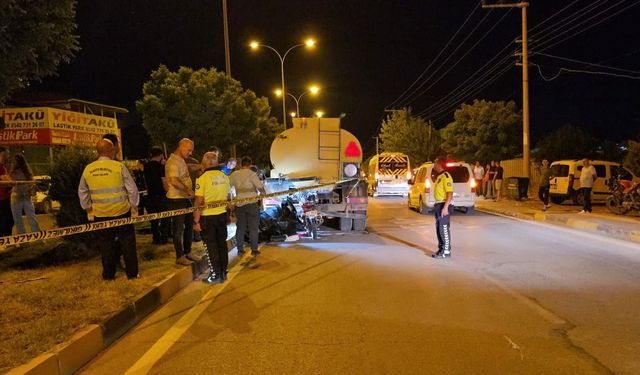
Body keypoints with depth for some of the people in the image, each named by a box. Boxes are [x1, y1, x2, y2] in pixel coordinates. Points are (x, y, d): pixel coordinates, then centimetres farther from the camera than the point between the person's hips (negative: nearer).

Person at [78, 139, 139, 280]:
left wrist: (88, 210, 21)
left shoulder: (88, 169, 0)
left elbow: (82, 192, 10)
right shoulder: (119, 166, -12)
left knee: (106, 244, 14)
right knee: (127, 243, 9)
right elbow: (132, 188, -9)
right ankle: (132, 273, 15)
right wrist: (134, 207, 3)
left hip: (100, 214, 3)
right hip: (121, 212, -3)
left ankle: (108, 274, 24)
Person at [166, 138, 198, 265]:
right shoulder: (173, 161, -17)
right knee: (178, 229, 0)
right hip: (177, 199, -10)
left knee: (189, 225, 17)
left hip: (186, 198, 10)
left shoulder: (181, 160, 15)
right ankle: (179, 257, 10)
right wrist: (188, 189, -23)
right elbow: (174, 181, -30)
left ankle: (187, 252, 30)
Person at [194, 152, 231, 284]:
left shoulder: (202, 178, -14)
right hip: (222, 214, 5)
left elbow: (199, 202, -16)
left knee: (211, 246, 5)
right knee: (222, 244, 14)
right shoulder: (224, 177, 3)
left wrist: (196, 221, -11)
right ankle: (223, 272, 23)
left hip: (208, 216, -5)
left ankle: (215, 275, 10)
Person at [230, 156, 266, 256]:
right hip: (252, 203, -4)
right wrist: (264, 193, 5)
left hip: (239, 204, 4)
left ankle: (240, 249, 15)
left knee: (240, 228, 12)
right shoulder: (251, 174, -9)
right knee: (253, 227, 4)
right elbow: (260, 186, -15)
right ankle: (254, 249, 7)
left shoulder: (234, 174, 4)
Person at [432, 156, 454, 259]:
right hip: (438, 205, 10)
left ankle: (446, 251, 2)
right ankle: (441, 249, 22)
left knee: (444, 229, -4)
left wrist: (445, 207, -26)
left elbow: (450, 194, -21)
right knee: (438, 229, 14)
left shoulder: (446, 177, -15)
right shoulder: (438, 176, 16)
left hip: (443, 205, -10)